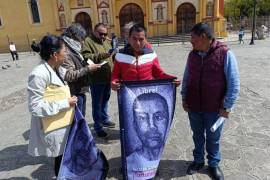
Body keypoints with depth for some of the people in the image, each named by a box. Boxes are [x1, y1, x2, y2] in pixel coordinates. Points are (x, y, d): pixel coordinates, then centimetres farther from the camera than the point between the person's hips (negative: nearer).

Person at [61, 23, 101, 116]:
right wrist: (87, 69, -20)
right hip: (75, 94, -10)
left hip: (81, 92, 10)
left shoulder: (74, 49, 12)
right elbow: (69, 75, -26)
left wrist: (88, 66, 6)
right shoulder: (66, 52, -19)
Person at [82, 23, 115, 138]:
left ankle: (104, 119, 39)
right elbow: (86, 58, -22)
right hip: (96, 79, -7)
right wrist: (102, 55, -29)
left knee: (105, 100, 21)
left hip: (107, 78, 7)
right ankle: (98, 126, 16)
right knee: (97, 103, 3)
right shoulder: (88, 41, -9)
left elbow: (111, 57, 18)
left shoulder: (106, 41, 14)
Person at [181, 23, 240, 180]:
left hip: (214, 108, -4)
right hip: (194, 107, 4)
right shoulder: (192, 55, 2)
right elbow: (186, 78, 10)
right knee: (198, 135, 19)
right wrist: (184, 99, 8)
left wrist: (226, 106, -12)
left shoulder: (225, 54, -14)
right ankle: (198, 160, 40)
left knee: (213, 138, 14)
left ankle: (214, 164, 37)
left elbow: (234, 83, -12)